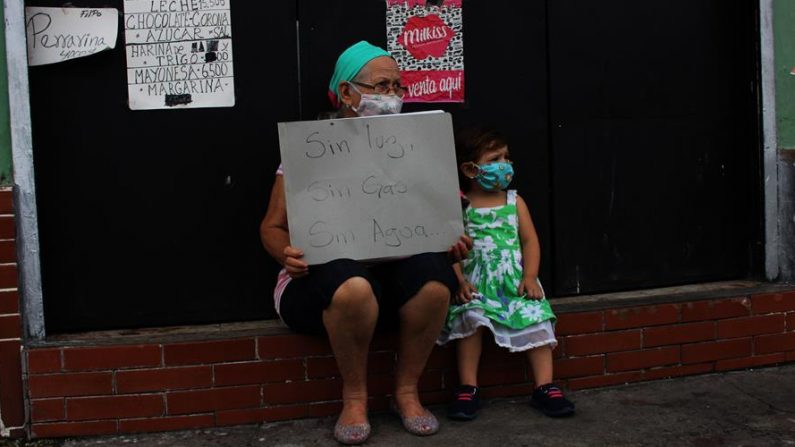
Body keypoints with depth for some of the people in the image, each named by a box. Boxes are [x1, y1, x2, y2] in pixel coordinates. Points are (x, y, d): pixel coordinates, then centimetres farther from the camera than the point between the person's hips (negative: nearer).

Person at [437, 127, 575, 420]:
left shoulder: (514, 202, 11)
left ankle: (544, 387, -8)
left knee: (536, 319, -16)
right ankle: (468, 389, -15)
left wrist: (530, 277, -7)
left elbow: (530, 241, 7)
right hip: (476, 283, -2)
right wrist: (460, 281, -16)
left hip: (514, 280, 3)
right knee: (471, 317, -26)